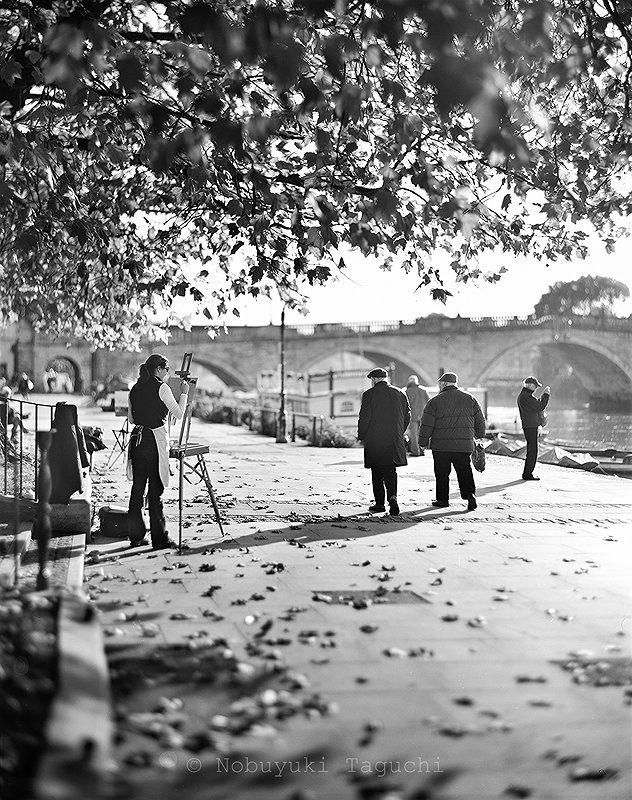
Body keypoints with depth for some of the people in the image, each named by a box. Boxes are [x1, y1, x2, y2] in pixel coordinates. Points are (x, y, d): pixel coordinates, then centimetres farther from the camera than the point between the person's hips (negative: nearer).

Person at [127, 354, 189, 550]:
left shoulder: (135, 389, 10)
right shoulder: (161, 388, -8)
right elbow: (179, 413, -5)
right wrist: (184, 393, 6)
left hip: (137, 438, 6)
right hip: (155, 440, -6)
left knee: (137, 488, 11)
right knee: (155, 490, -3)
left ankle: (135, 536, 15)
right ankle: (159, 539, 0)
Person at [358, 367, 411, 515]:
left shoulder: (369, 394, -6)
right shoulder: (400, 394, 8)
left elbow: (364, 418, -9)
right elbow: (407, 416, 10)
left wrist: (361, 436, 3)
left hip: (374, 441, -3)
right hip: (395, 441, 4)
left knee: (377, 473, 6)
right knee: (390, 470, 10)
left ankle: (380, 503, 9)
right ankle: (392, 496, -12)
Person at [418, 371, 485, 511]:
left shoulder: (435, 401, -4)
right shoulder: (470, 399, 6)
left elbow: (426, 425, -4)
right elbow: (480, 421, 12)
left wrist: (423, 442, 5)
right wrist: (479, 436, 27)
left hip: (441, 446, -3)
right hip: (464, 445, 3)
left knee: (442, 473, 8)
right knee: (465, 472, 8)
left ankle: (442, 499, 15)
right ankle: (470, 494, -10)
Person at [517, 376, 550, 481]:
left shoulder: (523, 395, 16)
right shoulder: (526, 396, -18)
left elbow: (536, 405, 21)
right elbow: (540, 407, -18)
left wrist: (544, 395, 14)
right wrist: (546, 395, -8)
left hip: (530, 426, 11)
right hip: (530, 426, -11)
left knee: (532, 450, 15)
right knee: (532, 451, -6)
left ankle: (527, 473, 20)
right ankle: (527, 474, -2)